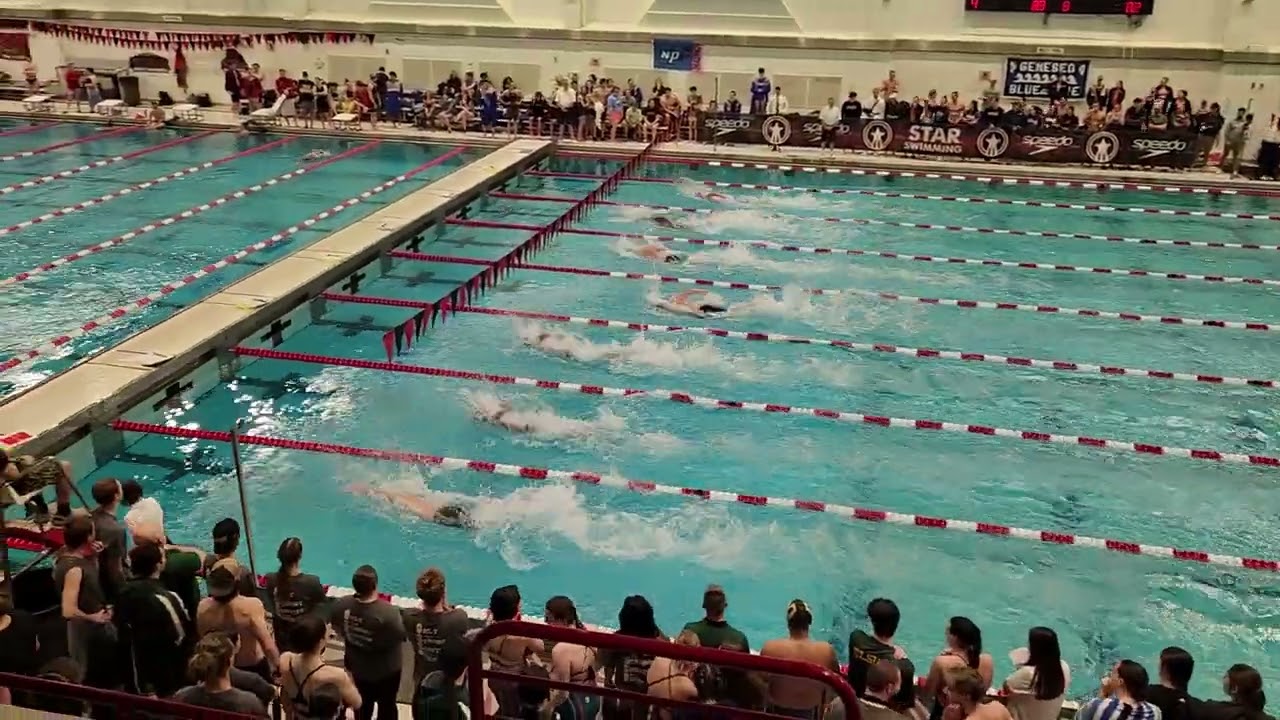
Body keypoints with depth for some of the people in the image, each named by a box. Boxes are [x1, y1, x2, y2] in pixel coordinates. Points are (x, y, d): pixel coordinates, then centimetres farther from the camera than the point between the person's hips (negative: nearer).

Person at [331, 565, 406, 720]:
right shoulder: (388, 612, -38)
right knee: (387, 705, 20)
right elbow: (401, 637, -22)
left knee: (363, 703, 29)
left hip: (357, 665, 4)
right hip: (386, 669, -4)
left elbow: (337, 629, -2)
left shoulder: (342, 605, -22)